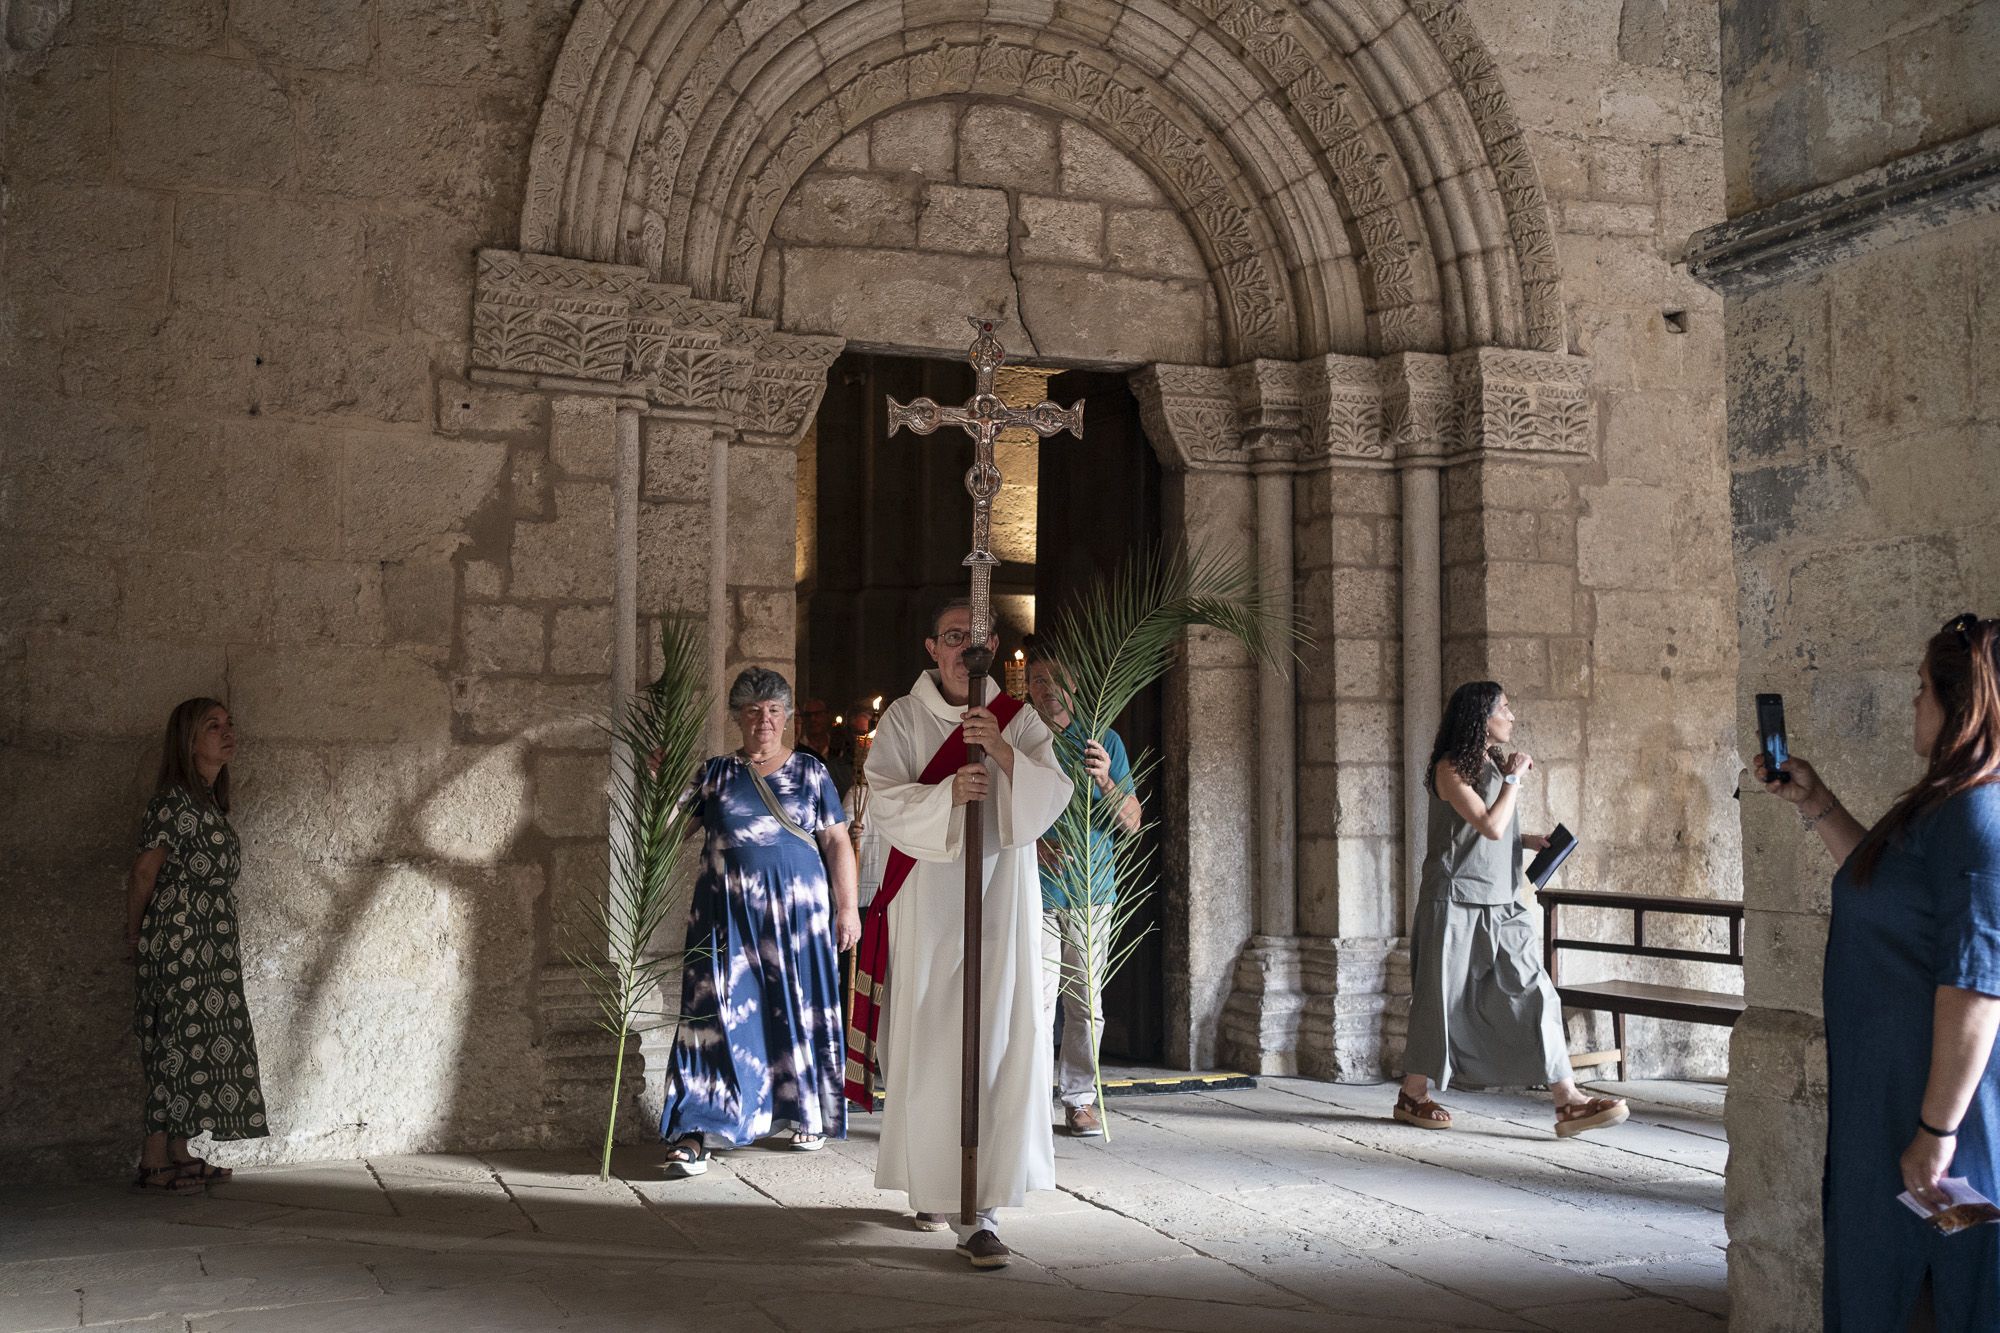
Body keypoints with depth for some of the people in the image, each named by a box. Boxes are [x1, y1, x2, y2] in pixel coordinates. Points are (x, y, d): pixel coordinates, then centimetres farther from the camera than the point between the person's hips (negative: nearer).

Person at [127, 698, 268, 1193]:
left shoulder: (208, 802, 16)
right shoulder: (177, 800, -13)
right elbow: (145, 870, -15)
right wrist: (136, 935, -3)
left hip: (210, 946, 9)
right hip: (181, 940, -9)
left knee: (198, 1041, 10)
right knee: (182, 1040, -7)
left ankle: (178, 1153, 16)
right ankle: (153, 1161, -3)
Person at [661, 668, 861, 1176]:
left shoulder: (811, 772, 6)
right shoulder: (715, 773, 9)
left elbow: (837, 843, 5)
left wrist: (847, 907, -1)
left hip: (796, 911, 0)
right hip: (728, 914, 0)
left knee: (798, 1012, 7)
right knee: (717, 1015, -7)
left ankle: (810, 1116, 25)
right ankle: (696, 1134, -9)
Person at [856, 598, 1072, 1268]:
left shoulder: (1019, 719, 6)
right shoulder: (902, 718, 2)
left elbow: (1054, 793, -7)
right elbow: (886, 800, -9)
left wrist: (1004, 753, -24)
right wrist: (949, 792, -27)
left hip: (1002, 894, 1)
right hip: (927, 898, 0)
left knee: (999, 1042, -8)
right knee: (929, 1042, 1)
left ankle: (980, 1213, -8)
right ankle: (932, 1182, 21)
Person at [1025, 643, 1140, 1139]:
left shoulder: (1104, 742, 10)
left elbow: (1131, 823, 6)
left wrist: (1106, 782, -13)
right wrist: (1031, 841, -11)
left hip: (1092, 891, 2)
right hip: (1035, 891, -2)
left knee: (1086, 999, 5)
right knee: (1037, 995, -11)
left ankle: (1079, 1099, 14)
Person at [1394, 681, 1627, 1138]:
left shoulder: (1494, 764, 16)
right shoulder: (1451, 768, -10)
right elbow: (1490, 826, -20)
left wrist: (1534, 842, 8)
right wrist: (1514, 779, -10)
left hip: (1500, 906, 7)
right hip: (1456, 902, -7)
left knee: (1533, 994, -2)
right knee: (1443, 998, 1)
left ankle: (1568, 1101, -5)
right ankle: (1413, 1096, 16)